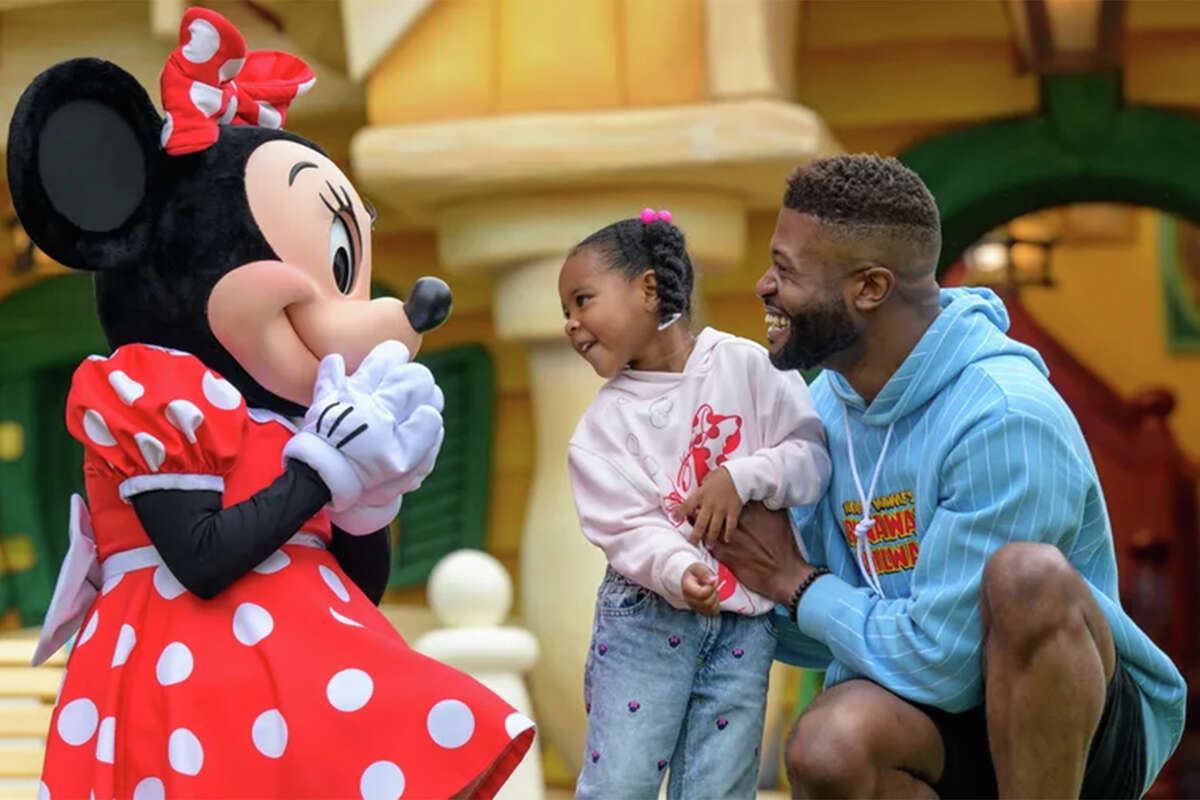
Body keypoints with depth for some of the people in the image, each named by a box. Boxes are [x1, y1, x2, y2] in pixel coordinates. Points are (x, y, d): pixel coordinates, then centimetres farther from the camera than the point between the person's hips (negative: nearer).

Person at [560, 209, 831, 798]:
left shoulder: (745, 364, 0)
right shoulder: (603, 424, 0)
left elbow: (812, 457, -2)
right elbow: (628, 530, -10)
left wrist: (741, 476, -18)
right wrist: (680, 572, -29)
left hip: (743, 622, 0)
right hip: (647, 613, 0)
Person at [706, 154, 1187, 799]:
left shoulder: (1007, 418, -22)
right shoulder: (827, 406, 3)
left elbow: (939, 662, -23)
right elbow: (817, 642, 12)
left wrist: (797, 583, -10)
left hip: (1084, 723, -4)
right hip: (945, 721, 5)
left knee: (1028, 575, -36)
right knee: (827, 747, -31)